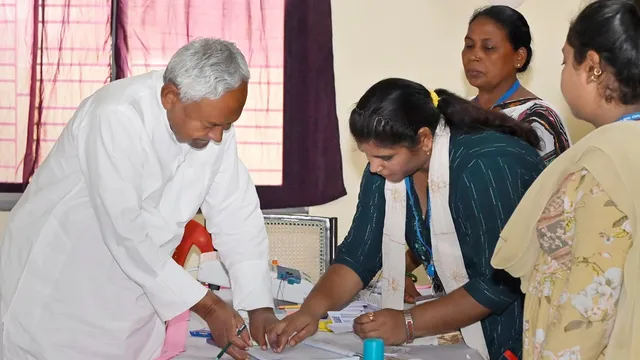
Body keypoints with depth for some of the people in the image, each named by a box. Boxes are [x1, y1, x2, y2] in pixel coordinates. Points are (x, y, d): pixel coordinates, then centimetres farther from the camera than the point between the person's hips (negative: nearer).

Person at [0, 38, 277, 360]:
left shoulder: (214, 116, -8)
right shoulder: (117, 116, -28)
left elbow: (236, 212, -5)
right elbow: (124, 231, -29)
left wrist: (260, 306, -13)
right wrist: (207, 306, -26)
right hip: (58, 280, -5)